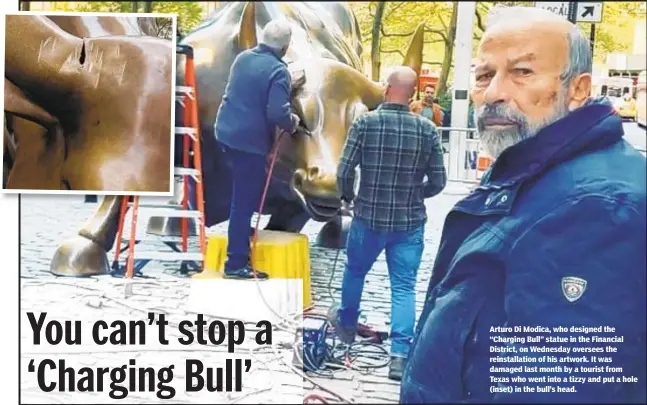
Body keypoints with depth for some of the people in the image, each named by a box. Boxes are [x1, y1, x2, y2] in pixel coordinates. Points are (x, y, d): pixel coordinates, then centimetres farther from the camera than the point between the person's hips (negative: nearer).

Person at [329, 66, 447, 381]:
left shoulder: (365, 123, -9)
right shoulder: (427, 129, -5)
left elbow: (344, 172, -10)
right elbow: (438, 181, -2)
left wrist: (347, 196, 10)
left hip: (369, 217, 0)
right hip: (410, 222, 0)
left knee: (355, 271, 23)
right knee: (404, 287, 5)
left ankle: (346, 324, 45)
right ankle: (400, 355, -2)